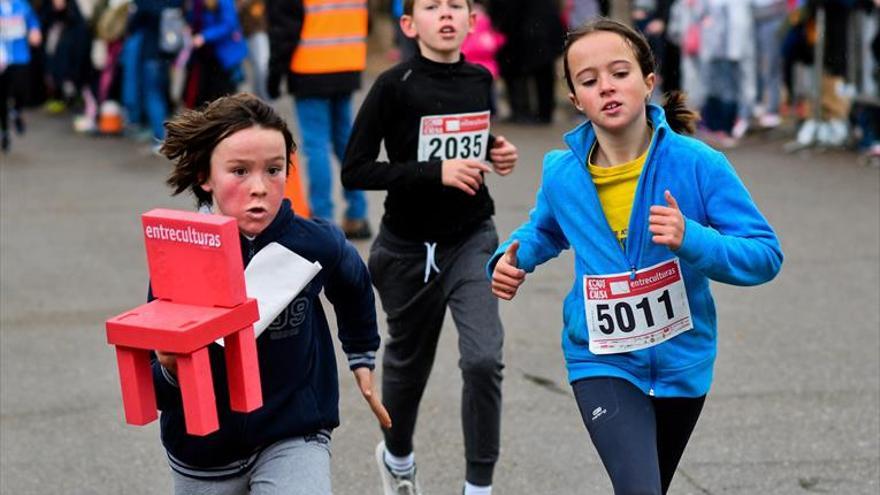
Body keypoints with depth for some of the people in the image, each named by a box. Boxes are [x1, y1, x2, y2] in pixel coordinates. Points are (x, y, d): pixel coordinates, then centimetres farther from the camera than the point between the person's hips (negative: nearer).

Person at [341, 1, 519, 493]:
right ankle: (397, 455, 46)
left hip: (472, 237, 2)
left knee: (483, 358, -17)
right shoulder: (395, 85, -15)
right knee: (409, 361, 17)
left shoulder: (481, 80, -1)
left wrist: (496, 151, -1)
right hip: (409, 245, -2)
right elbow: (355, 170, -17)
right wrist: (435, 172, -24)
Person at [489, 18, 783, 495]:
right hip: (603, 364, -1)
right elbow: (544, 230, 16)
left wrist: (692, 240, -33)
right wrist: (512, 258, -6)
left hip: (681, 363, 1)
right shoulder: (562, 174, -8)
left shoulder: (698, 164, -17)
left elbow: (766, 255, -16)